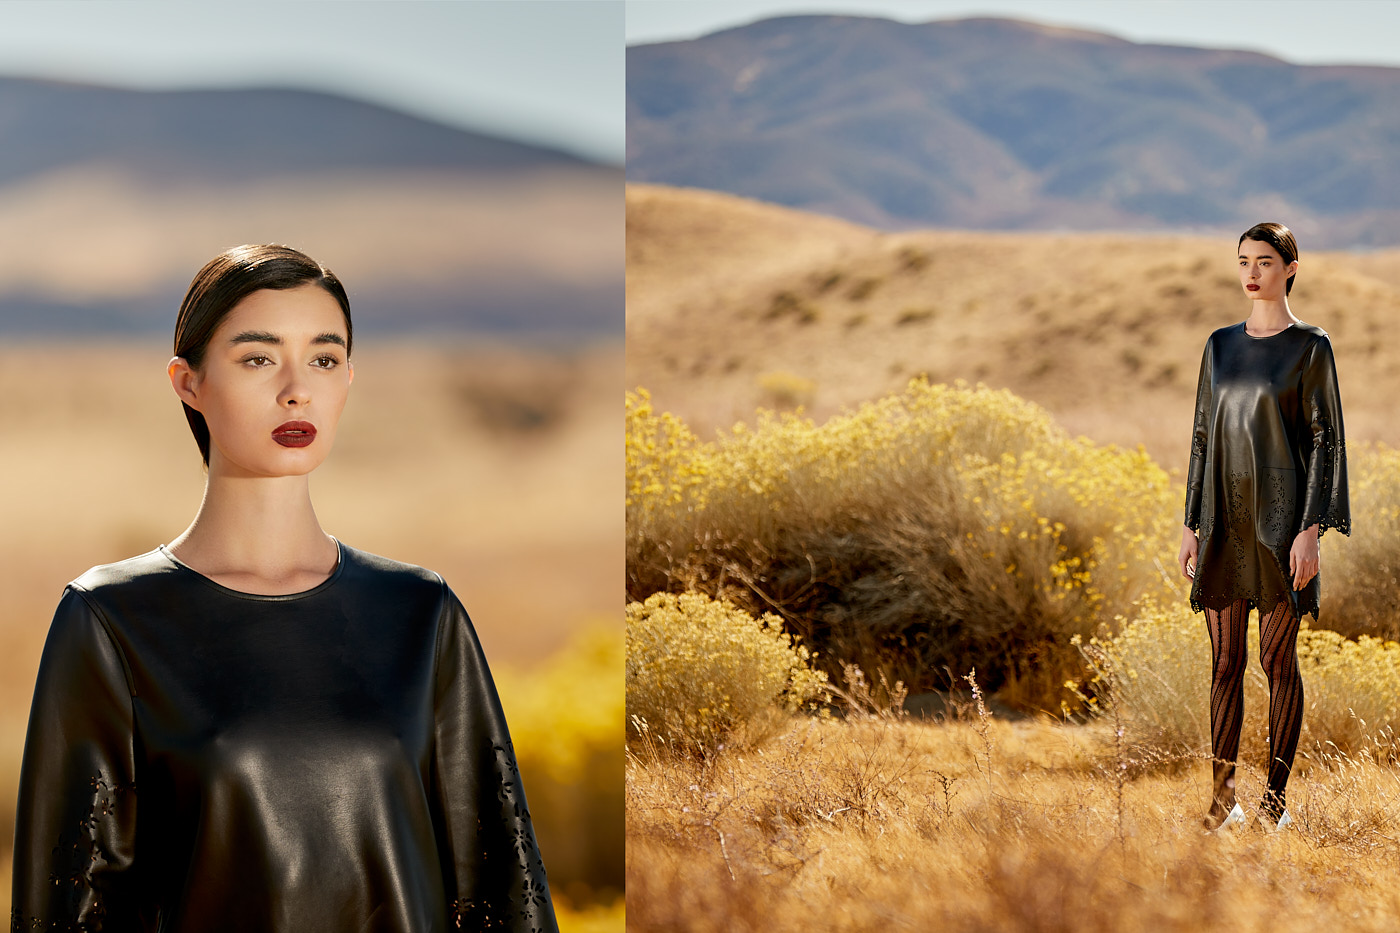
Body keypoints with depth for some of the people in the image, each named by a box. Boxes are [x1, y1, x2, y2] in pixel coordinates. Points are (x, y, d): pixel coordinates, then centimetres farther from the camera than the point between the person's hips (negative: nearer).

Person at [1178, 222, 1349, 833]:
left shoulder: (1311, 346, -3)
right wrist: (1191, 523, 9)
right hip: (1226, 519, 5)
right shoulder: (1221, 345, 12)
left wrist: (1311, 529, -14)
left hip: (1280, 517, -5)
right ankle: (1222, 797, 10)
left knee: (1278, 658, -2)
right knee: (1225, 660, 6)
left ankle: (1277, 796, 5)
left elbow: (1325, 440, -6)